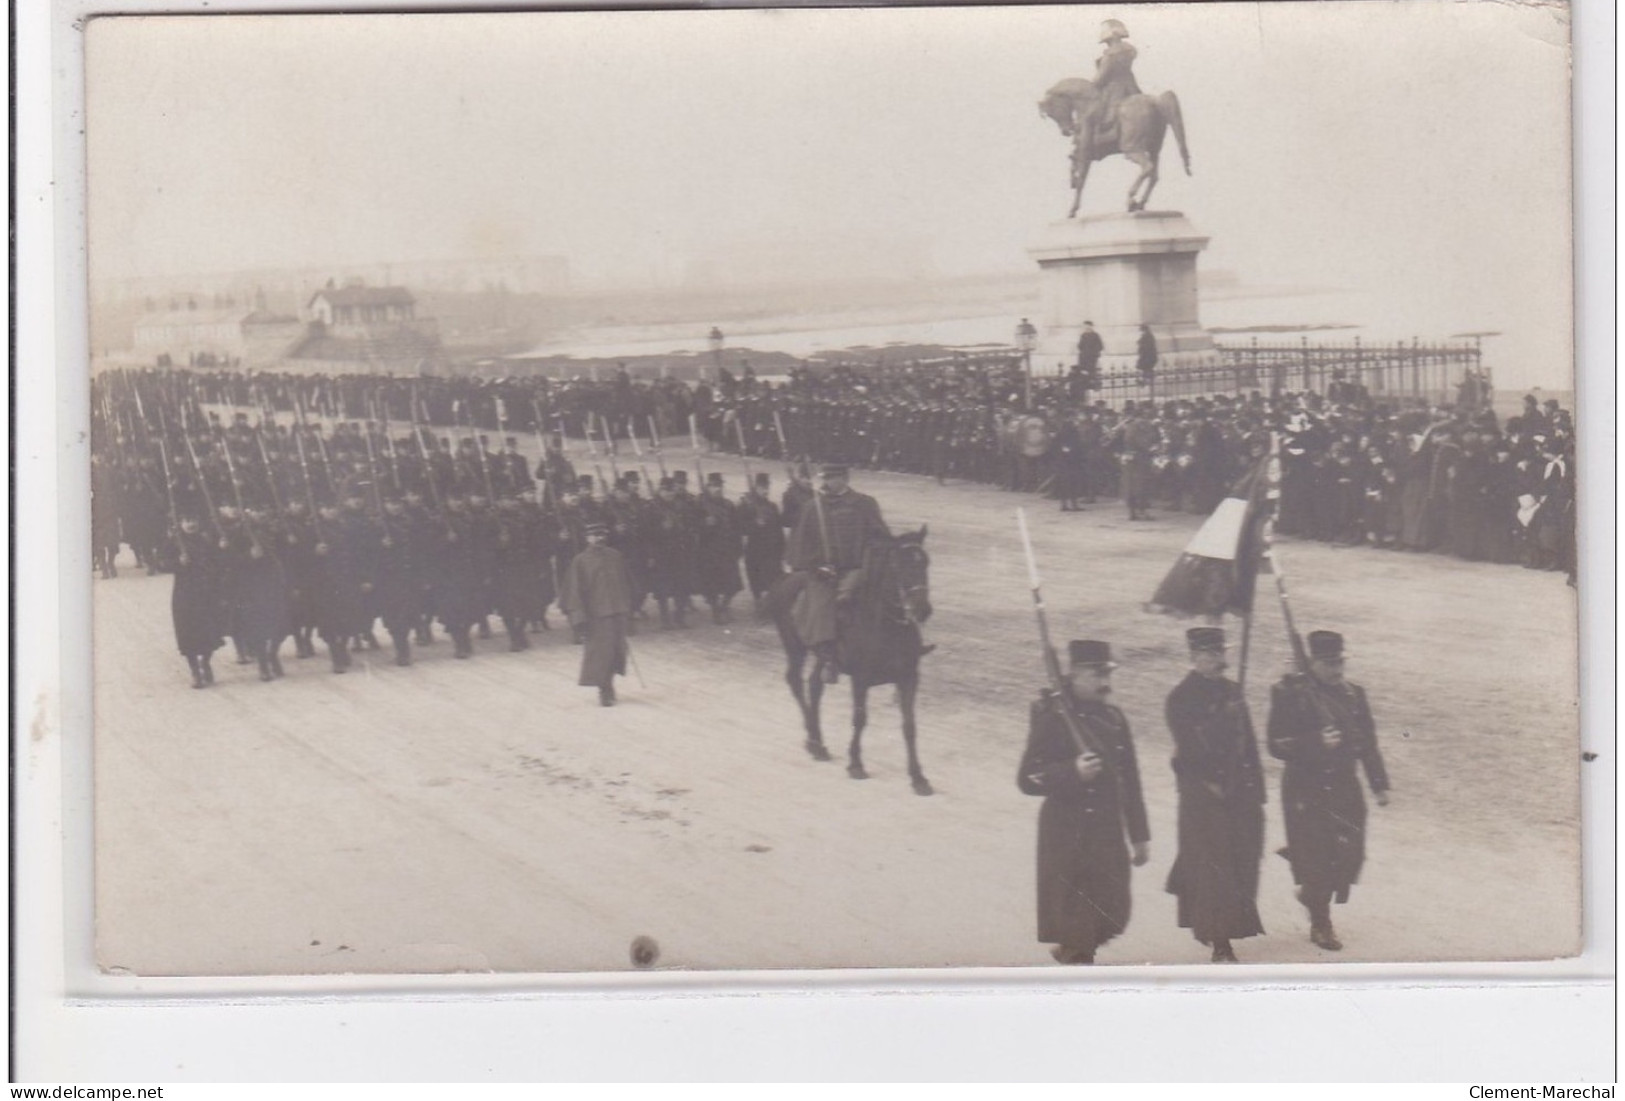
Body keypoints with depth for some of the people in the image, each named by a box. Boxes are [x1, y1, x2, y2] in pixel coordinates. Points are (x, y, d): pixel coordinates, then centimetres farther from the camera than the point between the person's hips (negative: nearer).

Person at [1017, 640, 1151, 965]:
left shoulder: (1114, 719, 9)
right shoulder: (1051, 718, -9)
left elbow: (1129, 781, 15)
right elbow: (1028, 780, -12)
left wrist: (1140, 836, 15)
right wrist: (1073, 772, -26)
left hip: (1108, 836, 6)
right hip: (1066, 837, -6)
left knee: (1111, 917, 10)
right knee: (1073, 924, -2)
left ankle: (1069, 952, 35)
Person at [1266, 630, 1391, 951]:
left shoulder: (1353, 695, 7)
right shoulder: (1291, 695, -10)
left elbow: (1368, 743, 13)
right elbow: (1277, 745, -12)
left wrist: (1379, 785, 10)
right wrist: (1318, 743, -23)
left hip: (1345, 789, 5)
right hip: (1306, 790, -5)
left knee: (1348, 856, 4)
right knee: (1316, 857, -1)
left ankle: (1312, 894, 32)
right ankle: (1320, 924, 17)